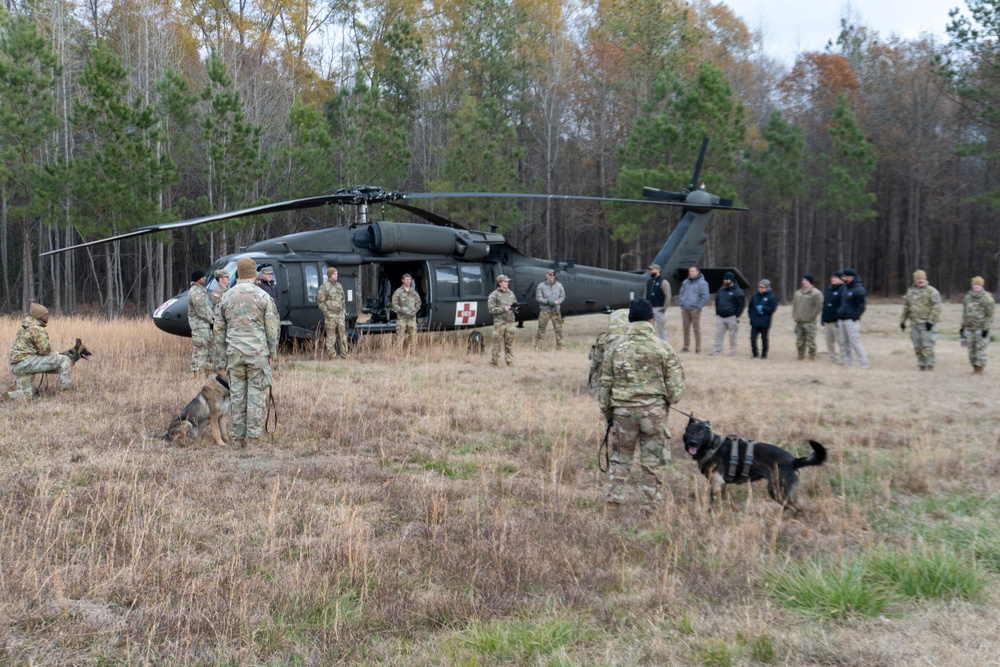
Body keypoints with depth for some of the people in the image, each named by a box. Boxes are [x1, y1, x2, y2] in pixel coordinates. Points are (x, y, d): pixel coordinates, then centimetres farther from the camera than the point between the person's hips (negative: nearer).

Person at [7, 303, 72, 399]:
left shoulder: (23, 329, 20)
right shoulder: (38, 329, -13)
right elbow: (45, 350, -15)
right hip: (26, 361, -10)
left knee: (26, 395, 21)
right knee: (64, 360, -10)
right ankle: (66, 389, -10)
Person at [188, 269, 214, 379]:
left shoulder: (201, 290, 17)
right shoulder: (195, 292, -16)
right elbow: (201, 311, -19)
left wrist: (212, 319, 9)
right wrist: (211, 320, -11)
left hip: (206, 325, 10)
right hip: (199, 325, -10)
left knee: (210, 348, 15)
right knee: (200, 350, -7)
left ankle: (209, 372, 22)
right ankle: (199, 374, -4)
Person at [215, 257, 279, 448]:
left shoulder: (226, 297, 8)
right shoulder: (263, 296, -4)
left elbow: (219, 328, 12)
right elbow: (272, 327, -3)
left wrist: (223, 353, 19)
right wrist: (272, 352, 6)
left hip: (234, 353, 3)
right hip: (258, 353, -3)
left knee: (237, 395, 7)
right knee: (256, 395, 1)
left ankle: (237, 437, 10)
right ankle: (252, 437, 0)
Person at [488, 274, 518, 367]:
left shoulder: (511, 293, 14)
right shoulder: (494, 295, -3)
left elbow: (515, 303, 23)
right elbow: (491, 309, -9)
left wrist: (515, 307, -1)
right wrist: (503, 309, -16)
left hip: (510, 322, 5)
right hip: (499, 322, -5)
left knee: (509, 343, 7)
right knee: (497, 343, -3)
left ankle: (510, 362, 13)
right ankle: (495, 362, 3)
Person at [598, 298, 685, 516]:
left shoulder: (615, 349, 0)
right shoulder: (664, 349, -5)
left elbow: (605, 386, 4)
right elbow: (675, 387, -4)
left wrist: (607, 414, 16)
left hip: (623, 410, 2)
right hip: (654, 411, -1)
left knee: (620, 458, 17)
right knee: (653, 462, 10)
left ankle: (612, 504, 16)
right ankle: (651, 508, 16)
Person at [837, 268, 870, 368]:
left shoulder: (858, 289, -11)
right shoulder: (845, 288, 15)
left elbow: (861, 306, -14)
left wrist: (855, 317, -17)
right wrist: (839, 314, 15)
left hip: (852, 321, -9)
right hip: (842, 320, 9)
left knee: (855, 342, -9)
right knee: (844, 343, 10)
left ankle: (864, 364, -5)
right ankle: (847, 363, 17)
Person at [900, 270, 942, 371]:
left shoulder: (932, 291, -5)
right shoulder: (910, 292, 14)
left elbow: (936, 308, -12)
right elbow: (906, 308, 21)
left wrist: (931, 320, -19)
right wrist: (902, 321, 17)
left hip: (927, 324, -6)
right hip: (915, 323, 6)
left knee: (927, 346, -10)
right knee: (917, 346, 9)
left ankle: (930, 366, -5)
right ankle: (922, 366, 17)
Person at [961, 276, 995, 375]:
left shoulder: (987, 298, -7)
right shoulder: (968, 297, 12)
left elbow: (989, 315, -10)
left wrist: (986, 328, -15)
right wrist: (963, 326, 16)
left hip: (981, 328, -6)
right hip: (969, 328, 6)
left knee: (981, 348, -4)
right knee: (971, 348, 8)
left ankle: (979, 368, 0)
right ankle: (975, 367, 17)